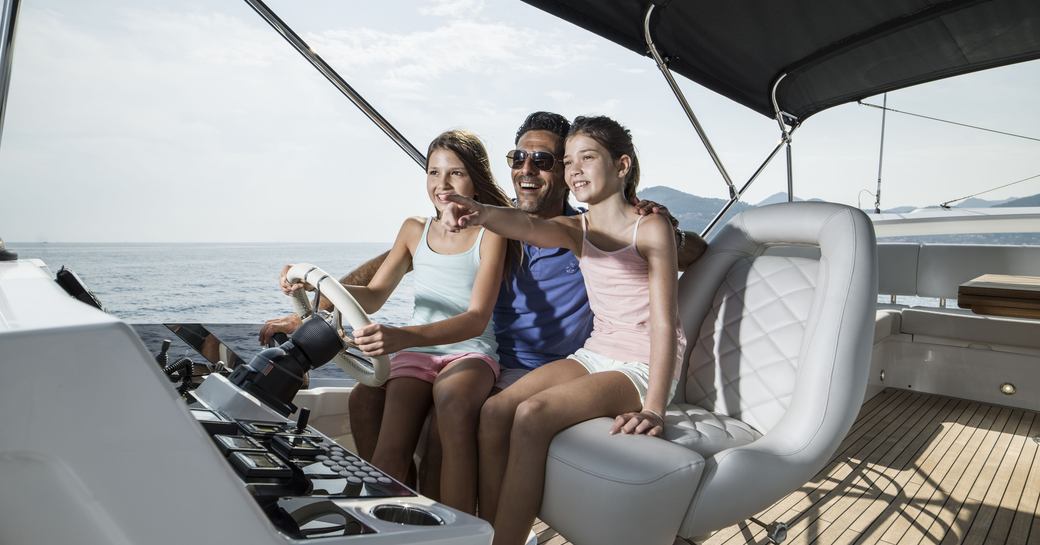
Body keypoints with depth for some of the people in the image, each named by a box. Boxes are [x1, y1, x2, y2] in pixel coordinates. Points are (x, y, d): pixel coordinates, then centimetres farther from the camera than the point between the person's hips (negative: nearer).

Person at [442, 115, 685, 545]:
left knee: (531, 415, -27)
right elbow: (529, 226, -19)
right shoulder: (575, 230, 6)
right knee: (494, 411, -16)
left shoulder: (651, 228, -9)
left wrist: (653, 409, -26)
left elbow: (664, 323, -15)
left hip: (642, 367, -5)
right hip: (594, 355, 6)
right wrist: (480, 213, -42)